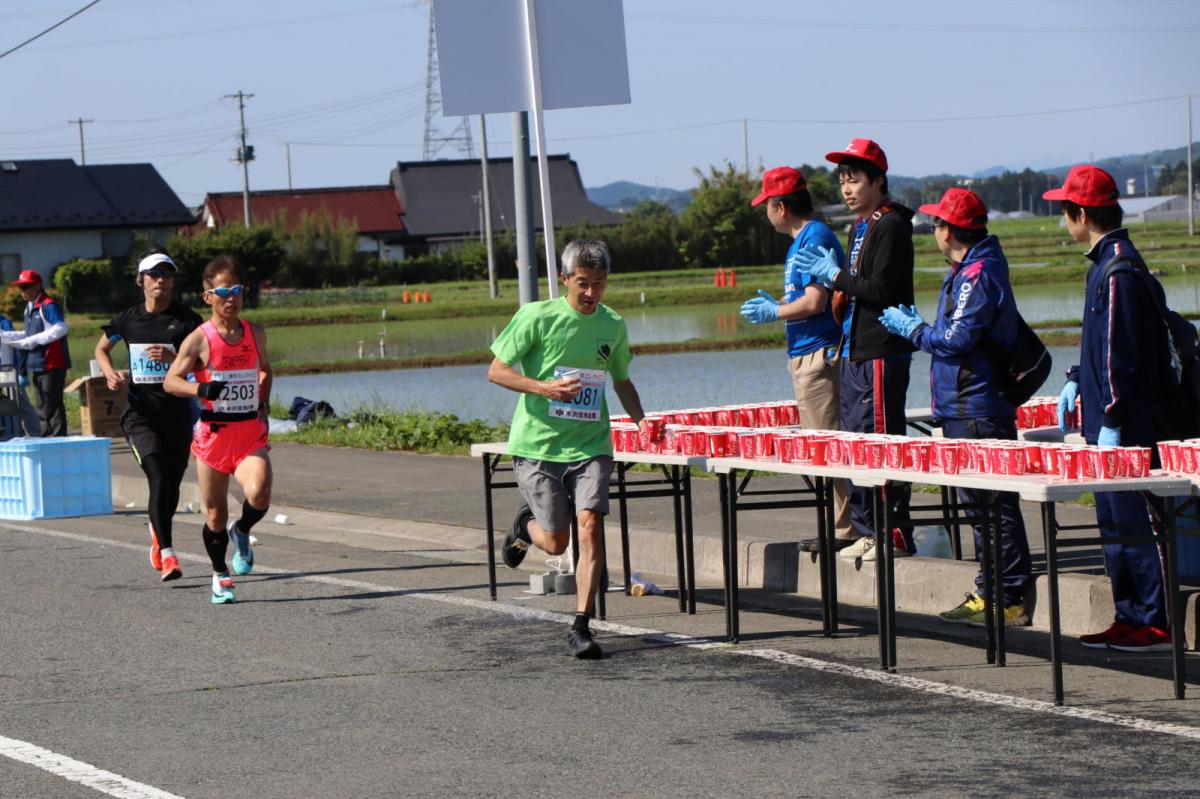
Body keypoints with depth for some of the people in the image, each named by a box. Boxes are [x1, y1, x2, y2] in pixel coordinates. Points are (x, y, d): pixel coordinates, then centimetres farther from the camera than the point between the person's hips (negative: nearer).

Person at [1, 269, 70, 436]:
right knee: (42, 408, 14)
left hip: (51, 364, -9)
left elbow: (61, 328, -24)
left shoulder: (48, 305, -12)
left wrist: (34, 340, -22)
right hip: (36, 365, 9)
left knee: (52, 406, -7)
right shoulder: (29, 307, 16)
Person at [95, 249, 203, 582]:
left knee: (172, 483, 10)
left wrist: (173, 357, -23)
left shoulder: (187, 320, 0)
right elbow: (102, 348, 23)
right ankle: (167, 554, -22)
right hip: (141, 413, -1)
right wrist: (110, 374, 3)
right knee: (158, 477, -18)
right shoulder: (128, 320, 5)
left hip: (178, 413, 1)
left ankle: (157, 533, 42)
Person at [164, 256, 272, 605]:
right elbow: (170, 380, -4)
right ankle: (220, 575, 28)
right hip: (213, 432, -2)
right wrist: (200, 389, -23)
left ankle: (242, 532, 9)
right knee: (215, 513, 7)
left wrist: (263, 402, 9)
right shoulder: (200, 339, -6)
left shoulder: (255, 333, 6)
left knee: (259, 494, -24)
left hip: (251, 432, 2)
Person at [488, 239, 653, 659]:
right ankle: (525, 525, 38)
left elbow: (622, 381, 22)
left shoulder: (614, 326, 6)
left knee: (591, 523, -16)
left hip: (590, 445, 2)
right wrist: (544, 388, -19)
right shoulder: (537, 317, -7)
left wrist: (641, 420, 4)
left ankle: (580, 627, -9)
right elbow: (496, 371, -5)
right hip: (537, 444, -2)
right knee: (556, 542, 0)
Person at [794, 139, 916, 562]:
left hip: (881, 354, -10)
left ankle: (896, 532, -6)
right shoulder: (859, 228, 19)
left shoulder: (891, 226, -10)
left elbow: (881, 290, -19)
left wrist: (837, 276, -11)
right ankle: (866, 530, 16)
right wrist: (834, 277, 8)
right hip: (854, 353, 10)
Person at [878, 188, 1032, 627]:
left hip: (975, 410, -11)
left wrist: (912, 328, -9)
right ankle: (990, 591, 22)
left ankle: (1011, 599, -7)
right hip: (967, 407, 11)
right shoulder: (972, 270, 16)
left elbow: (956, 339, -23)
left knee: (994, 507, -9)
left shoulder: (978, 275, -17)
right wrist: (918, 324, 19)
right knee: (984, 505, 15)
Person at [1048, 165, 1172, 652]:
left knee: (1129, 522, -7)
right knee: (1113, 522, 13)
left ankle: (1153, 624, -4)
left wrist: (1112, 422, -20)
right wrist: (1077, 381, 19)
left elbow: (1122, 353, -20)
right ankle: (1128, 619, 18)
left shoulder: (1119, 269, -17)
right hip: (1103, 418, 10)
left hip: (1122, 425, -10)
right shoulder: (1107, 262, 14)